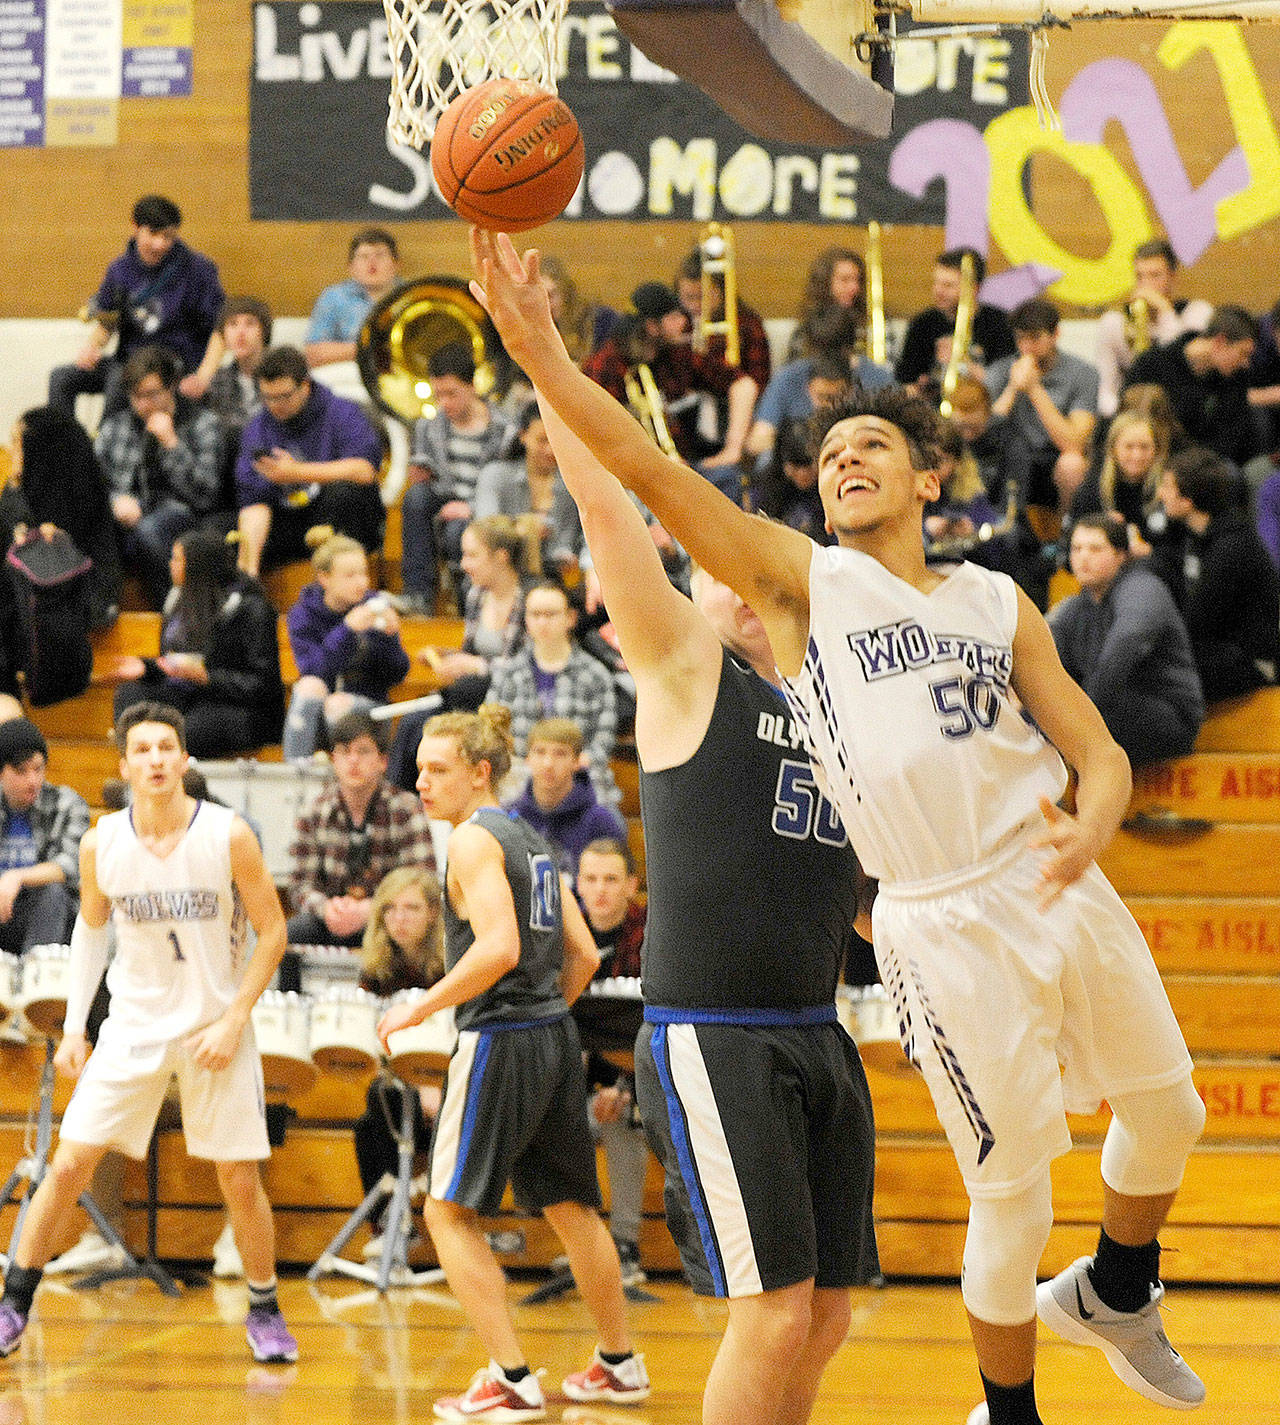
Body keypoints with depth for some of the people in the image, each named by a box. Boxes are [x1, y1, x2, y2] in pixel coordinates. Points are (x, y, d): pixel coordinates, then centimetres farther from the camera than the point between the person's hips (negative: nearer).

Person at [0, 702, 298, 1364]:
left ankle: (264, 1311, 22)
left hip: (214, 1026, -1)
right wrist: (73, 1026, 7)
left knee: (240, 1180, 2)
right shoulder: (101, 844, -6)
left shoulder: (228, 836, -13)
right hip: (134, 1023, 1)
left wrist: (234, 1019, -12)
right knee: (69, 1164, -5)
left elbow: (272, 929, -5)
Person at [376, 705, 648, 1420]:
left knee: (450, 1212, -2)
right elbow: (583, 953, 16)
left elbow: (499, 947, -24)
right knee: (571, 1207, 19)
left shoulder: (475, 838, -12)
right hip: (556, 1037, 9)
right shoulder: (531, 839, 14)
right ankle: (621, 1365, 29)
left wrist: (421, 1009, -16)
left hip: (500, 1041, -9)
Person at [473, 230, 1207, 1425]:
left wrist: (1090, 830, -14)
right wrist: (538, 352, -21)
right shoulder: (801, 581, 2)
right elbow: (650, 475, -10)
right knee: (1012, 1185, -1)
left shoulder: (996, 602, 13)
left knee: (1167, 1113, 14)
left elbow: (1101, 755, 10)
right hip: (943, 925, -4)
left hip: (1065, 891, 4)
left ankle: (1114, 1293, 42)